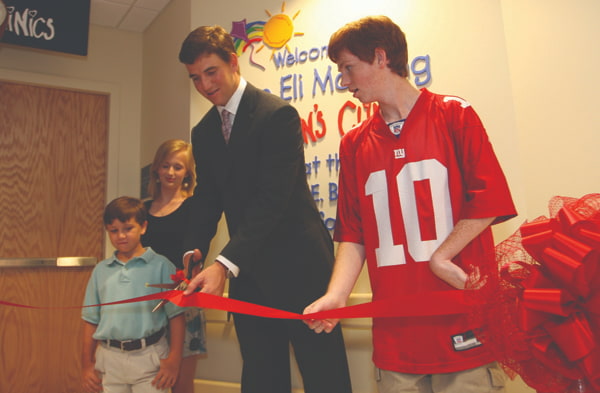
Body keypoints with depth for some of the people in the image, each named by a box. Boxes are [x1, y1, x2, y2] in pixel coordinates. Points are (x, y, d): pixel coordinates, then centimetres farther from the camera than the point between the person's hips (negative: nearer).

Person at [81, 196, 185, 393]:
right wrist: (87, 364, 12)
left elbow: (176, 315, -5)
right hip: (109, 357, 4)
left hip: (148, 356, -3)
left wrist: (173, 360, -8)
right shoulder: (101, 270, 8)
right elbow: (91, 319, 13)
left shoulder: (160, 266, -4)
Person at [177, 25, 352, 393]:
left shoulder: (278, 114, -13)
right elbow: (207, 198, 11)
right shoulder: (203, 132, 10)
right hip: (249, 272, 7)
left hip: (298, 265, -6)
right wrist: (195, 251, -6)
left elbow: (273, 200, -21)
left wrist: (225, 264, -28)